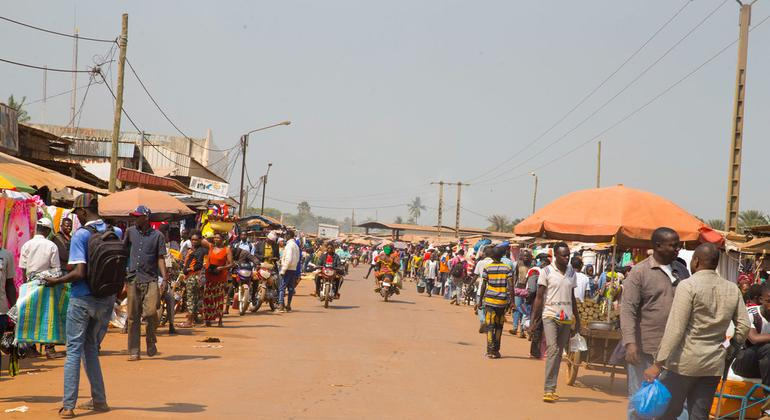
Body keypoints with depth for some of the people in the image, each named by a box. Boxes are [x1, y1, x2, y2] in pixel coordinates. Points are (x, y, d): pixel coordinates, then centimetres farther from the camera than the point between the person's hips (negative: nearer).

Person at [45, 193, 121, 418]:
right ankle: (99, 400, 19)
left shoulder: (80, 235, -13)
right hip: (106, 300, 5)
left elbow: (79, 273, -21)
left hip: (82, 299, -5)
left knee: (74, 350, 1)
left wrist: (56, 281, -7)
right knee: (91, 348, 19)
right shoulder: (116, 233, 2)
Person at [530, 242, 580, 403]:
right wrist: (533, 321, -6)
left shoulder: (571, 272, 12)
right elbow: (539, 297, -1)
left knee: (559, 353, 5)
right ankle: (549, 390, -19)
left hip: (566, 318, 5)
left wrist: (577, 319, 18)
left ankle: (551, 389, 9)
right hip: (550, 316, -5)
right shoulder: (546, 271, -2)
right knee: (552, 349, -17)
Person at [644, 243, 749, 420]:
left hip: (686, 361, -6)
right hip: (714, 365, 6)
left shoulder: (688, 286, -11)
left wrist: (657, 364, -15)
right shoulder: (732, 289, 6)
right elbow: (744, 325, 6)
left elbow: (675, 329, -16)